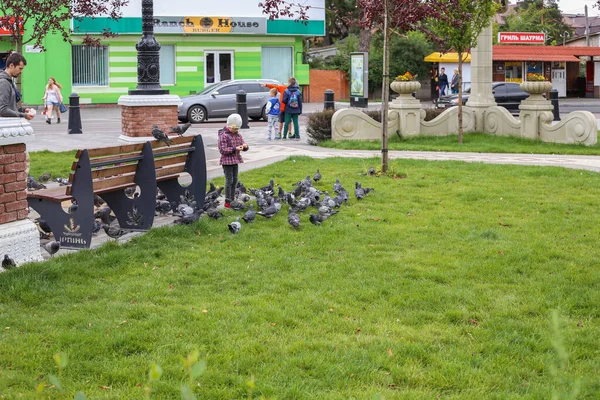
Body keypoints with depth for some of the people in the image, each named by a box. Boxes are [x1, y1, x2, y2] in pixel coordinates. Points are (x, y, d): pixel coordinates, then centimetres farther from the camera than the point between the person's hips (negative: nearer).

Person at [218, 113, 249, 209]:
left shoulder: (238, 135, 10)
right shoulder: (224, 136, -14)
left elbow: (243, 144, 16)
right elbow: (222, 150, -19)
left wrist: (245, 146, -10)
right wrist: (234, 149, -26)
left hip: (235, 160, 8)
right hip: (227, 161, -8)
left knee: (235, 180, 11)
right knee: (229, 180, -7)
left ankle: (232, 199, 20)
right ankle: (227, 202, -1)